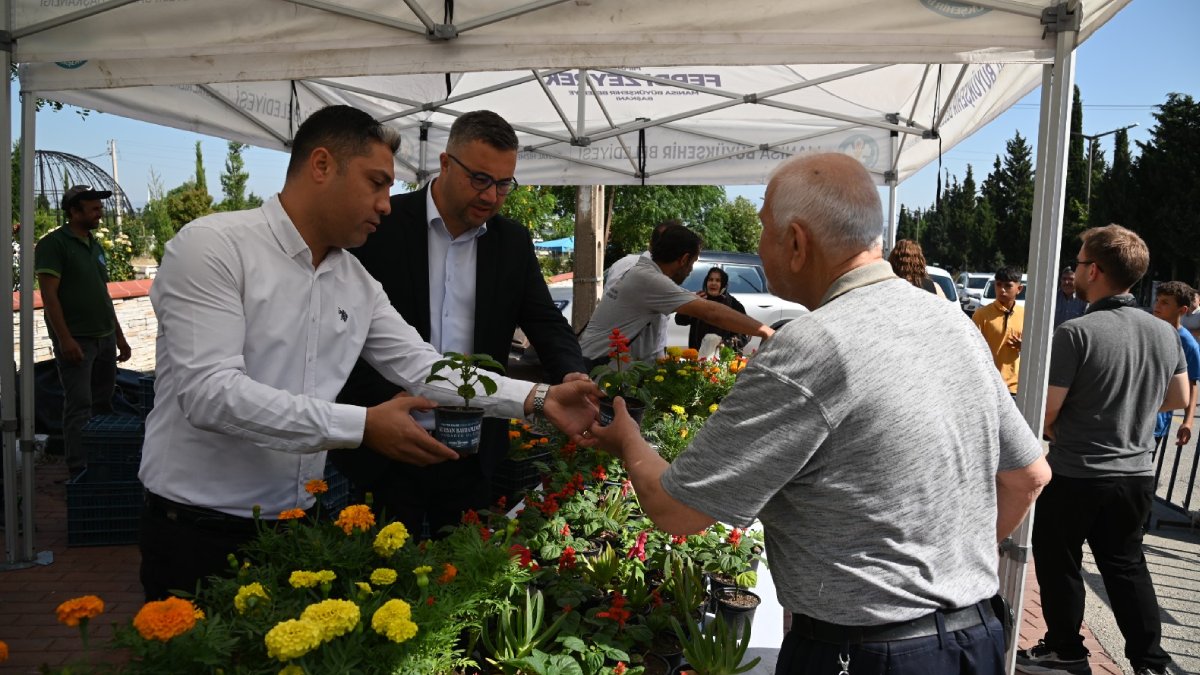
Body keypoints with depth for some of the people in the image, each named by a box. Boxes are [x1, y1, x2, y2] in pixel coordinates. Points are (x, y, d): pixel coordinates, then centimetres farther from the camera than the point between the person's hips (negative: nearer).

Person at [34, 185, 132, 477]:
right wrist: (65, 339, -20)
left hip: (105, 337, 8)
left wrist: (119, 336, 18)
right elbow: (49, 295, -14)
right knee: (79, 406, -7)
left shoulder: (95, 245, 16)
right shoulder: (54, 244, -7)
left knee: (103, 402, 11)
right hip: (76, 340, -8)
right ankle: (79, 471, -2)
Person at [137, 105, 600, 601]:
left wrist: (538, 398, -6)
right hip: (198, 536, -6)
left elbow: (423, 368, 5)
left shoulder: (357, 284, 6)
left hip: (296, 526, 6)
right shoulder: (211, 246, -14)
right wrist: (363, 425, -27)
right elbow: (211, 392, -23)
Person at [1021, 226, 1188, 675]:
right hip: (1137, 474, 6)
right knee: (1126, 565, 21)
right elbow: (1179, 398, 13)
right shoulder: (1165, 332, 0)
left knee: (1059, 565, 13)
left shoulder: (1077, 332, -21)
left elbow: (1044, 409, -21)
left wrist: (1054, 430, 1)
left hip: (1075, 475, -6)